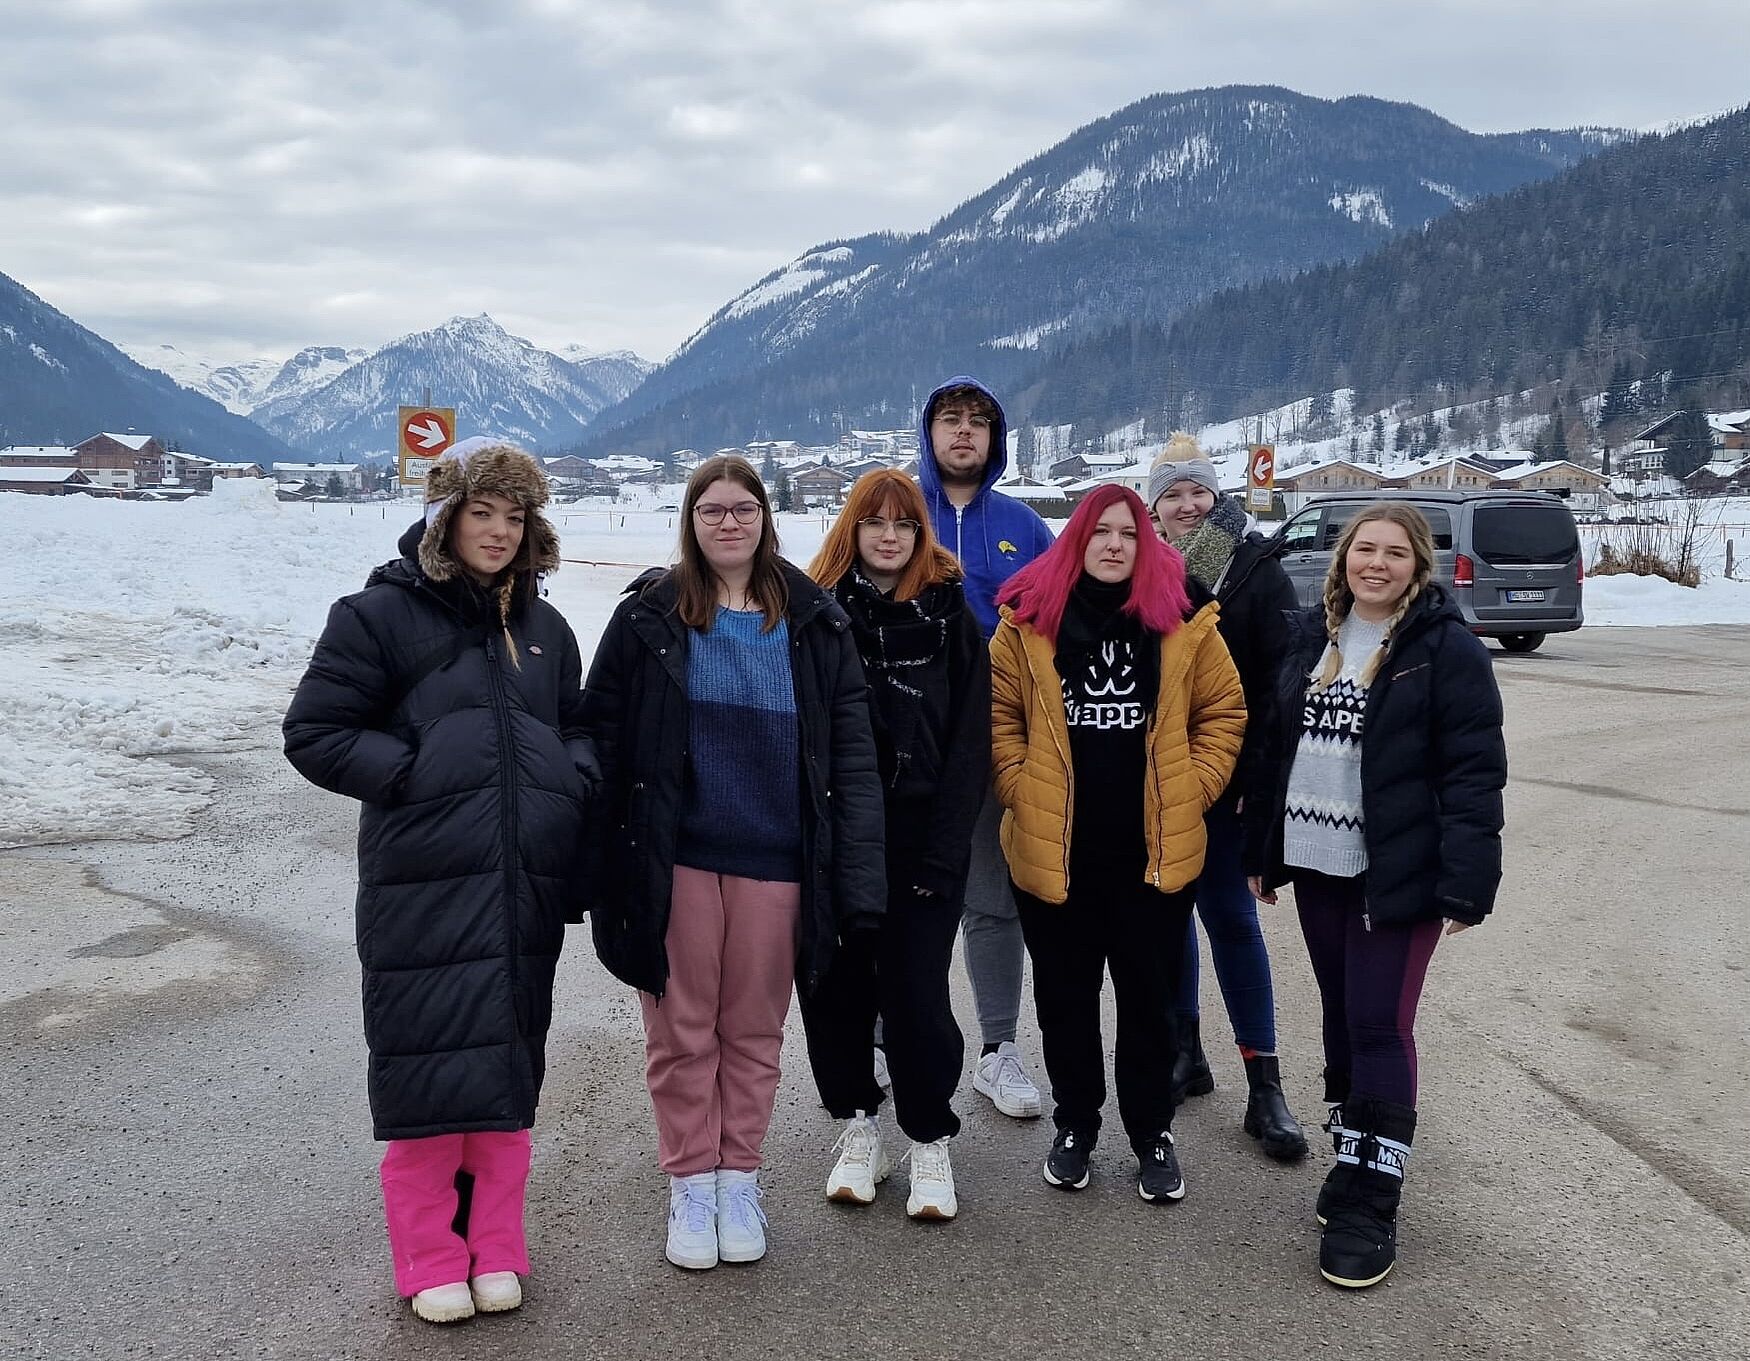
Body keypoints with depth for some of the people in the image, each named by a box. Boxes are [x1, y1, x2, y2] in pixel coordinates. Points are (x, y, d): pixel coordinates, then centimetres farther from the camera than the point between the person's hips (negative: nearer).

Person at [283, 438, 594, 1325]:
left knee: (510, 1065, 11)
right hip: (425, 888, -5)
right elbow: (314, 731, -4)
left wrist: (572, 780, 3)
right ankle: (430, 1261, 15)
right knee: (429, 1066, -1)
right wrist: (416, 774, -12)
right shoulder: (382, 613, -3)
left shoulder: (542, 628, 15)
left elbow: (578, 725, 25)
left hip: (528, 886, 5)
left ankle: (495, 1249, 25)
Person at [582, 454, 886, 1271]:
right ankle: (689, 1185, 24)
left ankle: (738, 1180, 28)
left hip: (774, 860, 1)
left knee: (754, 1029, 12)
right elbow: (600, 736, 0)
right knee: (682, 1031, 8)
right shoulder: (649, 617, 0)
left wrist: (858, 874, -4)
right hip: (675, 859, -1)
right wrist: (607, 856, -7)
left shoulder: (814, 623, 3)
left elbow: (851, 753, 2)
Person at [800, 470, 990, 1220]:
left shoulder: (950, 616, 2)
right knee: (836, 987, 7)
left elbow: (969, 743, -2)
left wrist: (943, 850, -10)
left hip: (920, 841, -2)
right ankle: (859, 1127, 25)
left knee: (915, 991, -2)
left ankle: (929, 1142, 15)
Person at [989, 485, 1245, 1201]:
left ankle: (1153, 1135, 25)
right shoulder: (1029, 623, -1)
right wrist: (1022, 791, -6)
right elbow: (999, 716, 3)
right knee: (1064, 996, 12)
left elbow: (1223, 712, 6)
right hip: (1054, 849, 0)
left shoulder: (1183, 624, 0)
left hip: (1155, 850, 0)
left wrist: (1191, 791, -2)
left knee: (1149, 995, 10)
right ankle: (1074, 1127, 29)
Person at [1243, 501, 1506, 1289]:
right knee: (1342, 1019, 14)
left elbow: (1474, 773, -12)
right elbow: (1275, 747, 13)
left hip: (1397, 873, -5)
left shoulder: (1446, 648, -9)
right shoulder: (1308, 636, 9)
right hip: (1315, 866, 6)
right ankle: (1353, 1162, 28)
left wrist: (1465, 884, -18)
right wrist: (1260, 851, 12)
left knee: (1379, 1026, -3)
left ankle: (1371, 1205, 5)